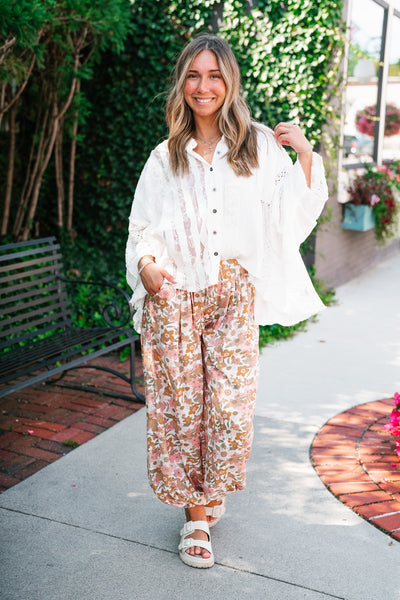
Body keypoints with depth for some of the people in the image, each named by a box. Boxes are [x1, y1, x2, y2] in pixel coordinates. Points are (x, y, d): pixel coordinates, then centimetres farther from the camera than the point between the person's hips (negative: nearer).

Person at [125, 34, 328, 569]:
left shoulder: (260, 146, 8)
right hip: (174, 297, 1)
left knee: (231, 404, -1)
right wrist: (147, 264, -10)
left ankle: (212, 494, 27)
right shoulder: (165, 158, 11)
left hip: (234, 294, 0)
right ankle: (195, 517, 18)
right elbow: (143, 228, 10)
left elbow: (294, 216, 6)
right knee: (181, 404, 2)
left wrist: (306, 155, -3)